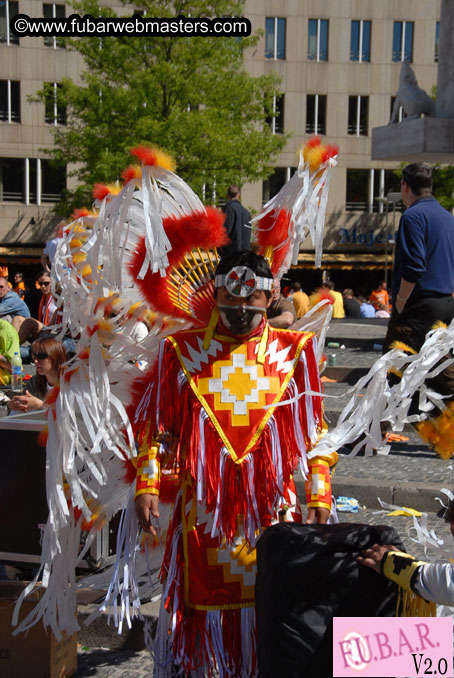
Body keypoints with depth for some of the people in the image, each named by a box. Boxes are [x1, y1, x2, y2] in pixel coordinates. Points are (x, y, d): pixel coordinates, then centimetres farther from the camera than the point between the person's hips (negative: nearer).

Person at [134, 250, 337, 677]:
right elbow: (155, 427, 7)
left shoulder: (293, 350, 4)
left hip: (270, 507, 0)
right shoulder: (182, 351, 4)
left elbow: (314, 431, 7)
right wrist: (147, 486, -1)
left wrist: (319, 495, 2)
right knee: (199, 600, 7)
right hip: (202, 508, 0)